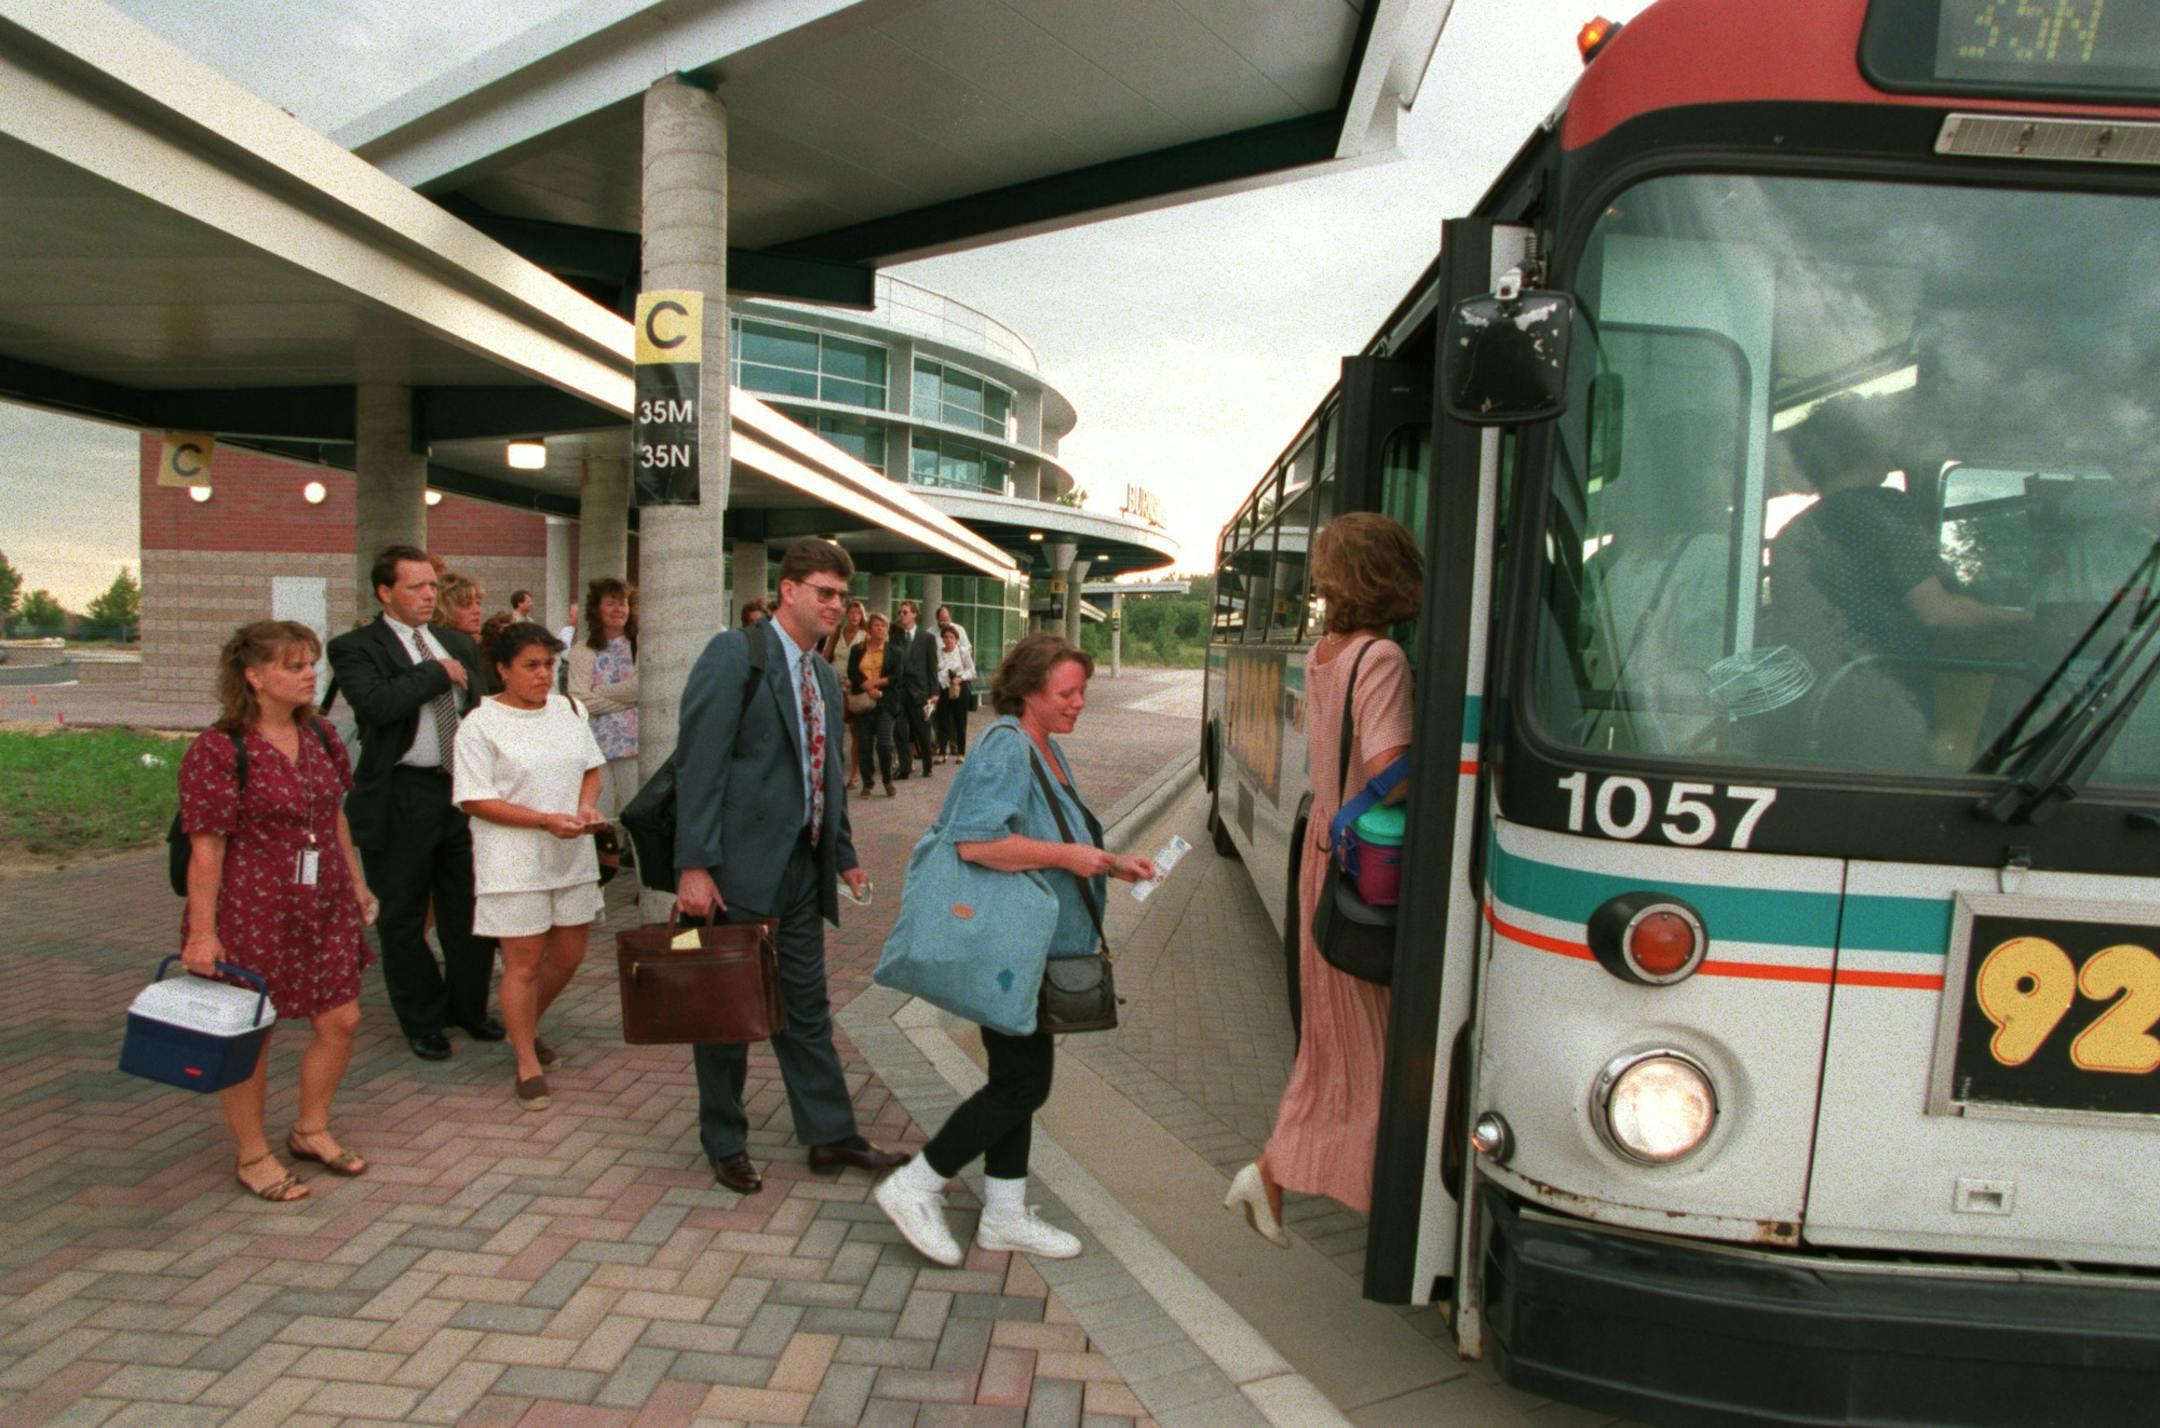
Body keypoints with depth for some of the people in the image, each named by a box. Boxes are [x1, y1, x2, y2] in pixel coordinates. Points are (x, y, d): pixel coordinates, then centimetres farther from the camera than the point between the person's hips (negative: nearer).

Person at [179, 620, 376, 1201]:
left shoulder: (319, 736, 6)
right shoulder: (218, 751, -15)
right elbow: (206, 848, -15)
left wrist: (356, 881, 19)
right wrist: (201, 931, -15)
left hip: (323, 907, 7)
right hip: (250, 913, -7)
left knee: (340, 1020, 10)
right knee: (248, 1034, 7)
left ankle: (311, 1129, 31)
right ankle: (252, 1154, 24)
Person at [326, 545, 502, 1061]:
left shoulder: (459, 646, 13)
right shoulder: (355, 648, -5)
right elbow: (374, 703, -24)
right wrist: (438, 673, -14)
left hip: (463, 791, 5)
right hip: (400, 800, -5)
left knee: (470, 910, 11)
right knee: (403, 917, 8)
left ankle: (468, 1005, 29)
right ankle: (422, 1020, 23)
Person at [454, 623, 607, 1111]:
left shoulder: (570, 709, 8)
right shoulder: (481, 724, -9)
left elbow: (592, 767, 16)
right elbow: (475, 800, -12)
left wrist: (587, 806, -5)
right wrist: (546, 821, -20)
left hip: (572, 856, 6)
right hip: (514, 861, -5)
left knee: (568, 956, 12)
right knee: (524, 962, 0)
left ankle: (526, 1026, 38)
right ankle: (528, 1063, 15)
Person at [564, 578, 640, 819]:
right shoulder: (582, 651, 6)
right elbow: (580, 702, -4)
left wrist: (600, 692, -4)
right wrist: (627, 695, -5)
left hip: (633, 744, 1)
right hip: (597, 744, -1)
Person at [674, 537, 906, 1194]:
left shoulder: (825, 678, 14)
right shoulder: (734, 653, -11)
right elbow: (700, 761, -17)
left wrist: (844, 855, 17)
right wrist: (695, 865, -21)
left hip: (802, 866, 8)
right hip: (741, 866, -7)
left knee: (806, 1005, 15)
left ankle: (830, 1134, 26)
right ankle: (725, 1145, 23)